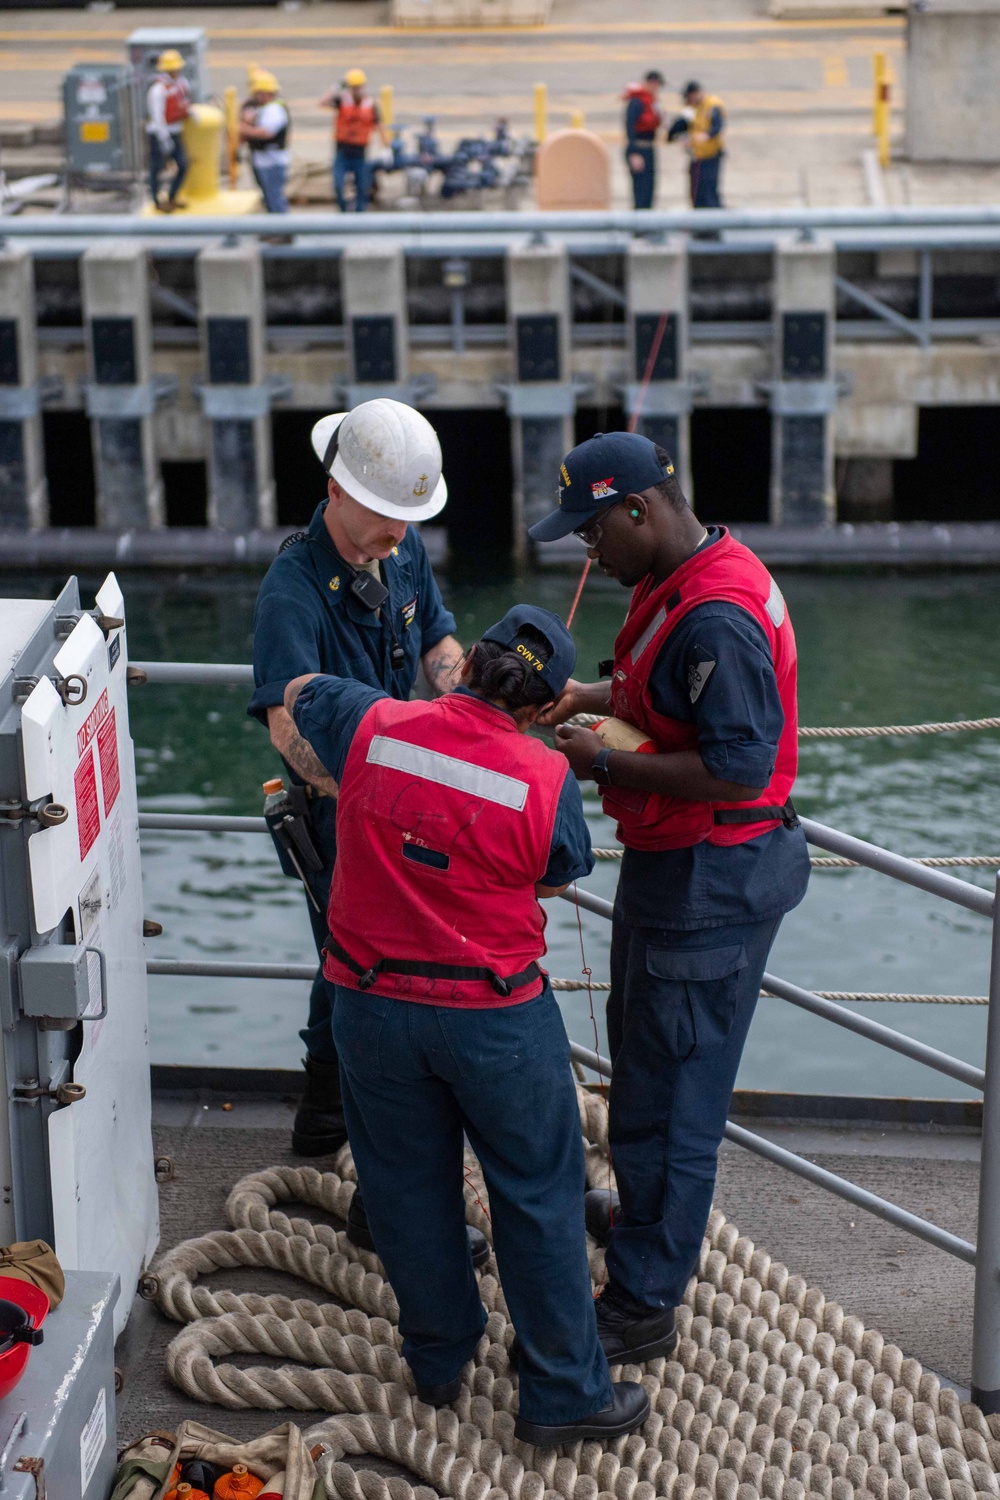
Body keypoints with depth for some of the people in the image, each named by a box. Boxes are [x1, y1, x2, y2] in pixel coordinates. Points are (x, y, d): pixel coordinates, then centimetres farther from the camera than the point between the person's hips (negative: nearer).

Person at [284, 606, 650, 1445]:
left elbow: (300, 692, 13)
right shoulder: (545, 779, -17)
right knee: (537, 1196, 11)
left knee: (409, 1186, 19)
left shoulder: (373, 727, -9)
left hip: (374, 1007, 3)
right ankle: (564, 1395, 20)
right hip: (495, 1017, -3)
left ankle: (438, 1360, 37)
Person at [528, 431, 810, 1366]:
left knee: (667, 1088, -2)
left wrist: (606, 762, -23)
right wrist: (594, 698, 8)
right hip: (679, 865, 11)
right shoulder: (685, 583, 7)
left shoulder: (715, 617, -26)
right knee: (642, 1053, 26)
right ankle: (647, 1214, 46)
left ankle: (642, 1304, 8)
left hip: (708, 883, -11)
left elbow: (739, 767, -30)